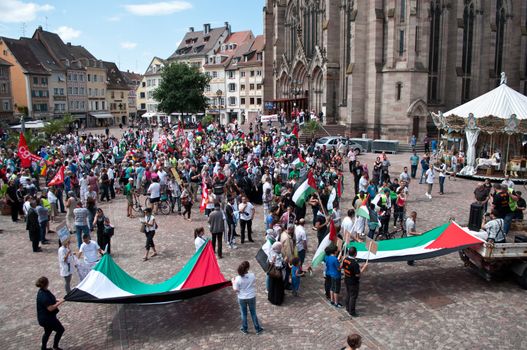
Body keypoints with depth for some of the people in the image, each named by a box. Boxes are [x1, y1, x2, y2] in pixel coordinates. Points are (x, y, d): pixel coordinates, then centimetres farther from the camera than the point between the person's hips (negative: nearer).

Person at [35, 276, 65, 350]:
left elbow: (49, 300, 17)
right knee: (61, 329, 6)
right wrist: (59, 302, -19)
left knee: (47, 332, 24)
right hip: (47, 318, -9)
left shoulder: (43, 291, -1)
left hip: (45, 317, 9)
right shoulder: (43, 296, -31)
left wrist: (56, 300, 3)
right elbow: (50, 308, -29)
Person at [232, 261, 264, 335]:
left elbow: (235, 290, -16)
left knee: (244, 314, 19)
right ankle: (258, 329, 31)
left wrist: (233, 282, -1)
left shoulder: (238, 278, -24)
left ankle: (245, 329, 34)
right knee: (253, 313, 18)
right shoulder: (252, 275, -20)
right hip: (251, 297, 1)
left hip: (242, 298, -1)